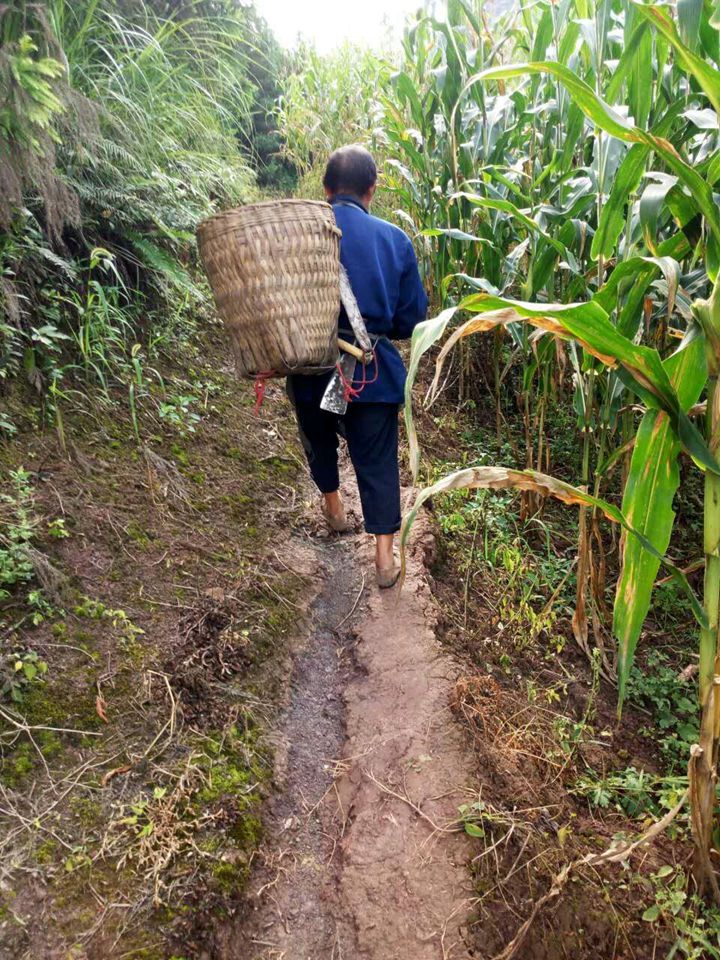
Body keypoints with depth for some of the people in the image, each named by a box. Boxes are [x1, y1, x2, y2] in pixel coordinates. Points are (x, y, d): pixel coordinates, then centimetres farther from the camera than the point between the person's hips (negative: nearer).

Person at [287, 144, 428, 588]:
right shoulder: (395, 240, -1)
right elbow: (412, 316, 3)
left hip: (313, 368, 0)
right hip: (374, 370, 0)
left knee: (320, 439, 27)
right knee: (378, 461, 9)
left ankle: (334, 506, 46)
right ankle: (385, 557, 10)